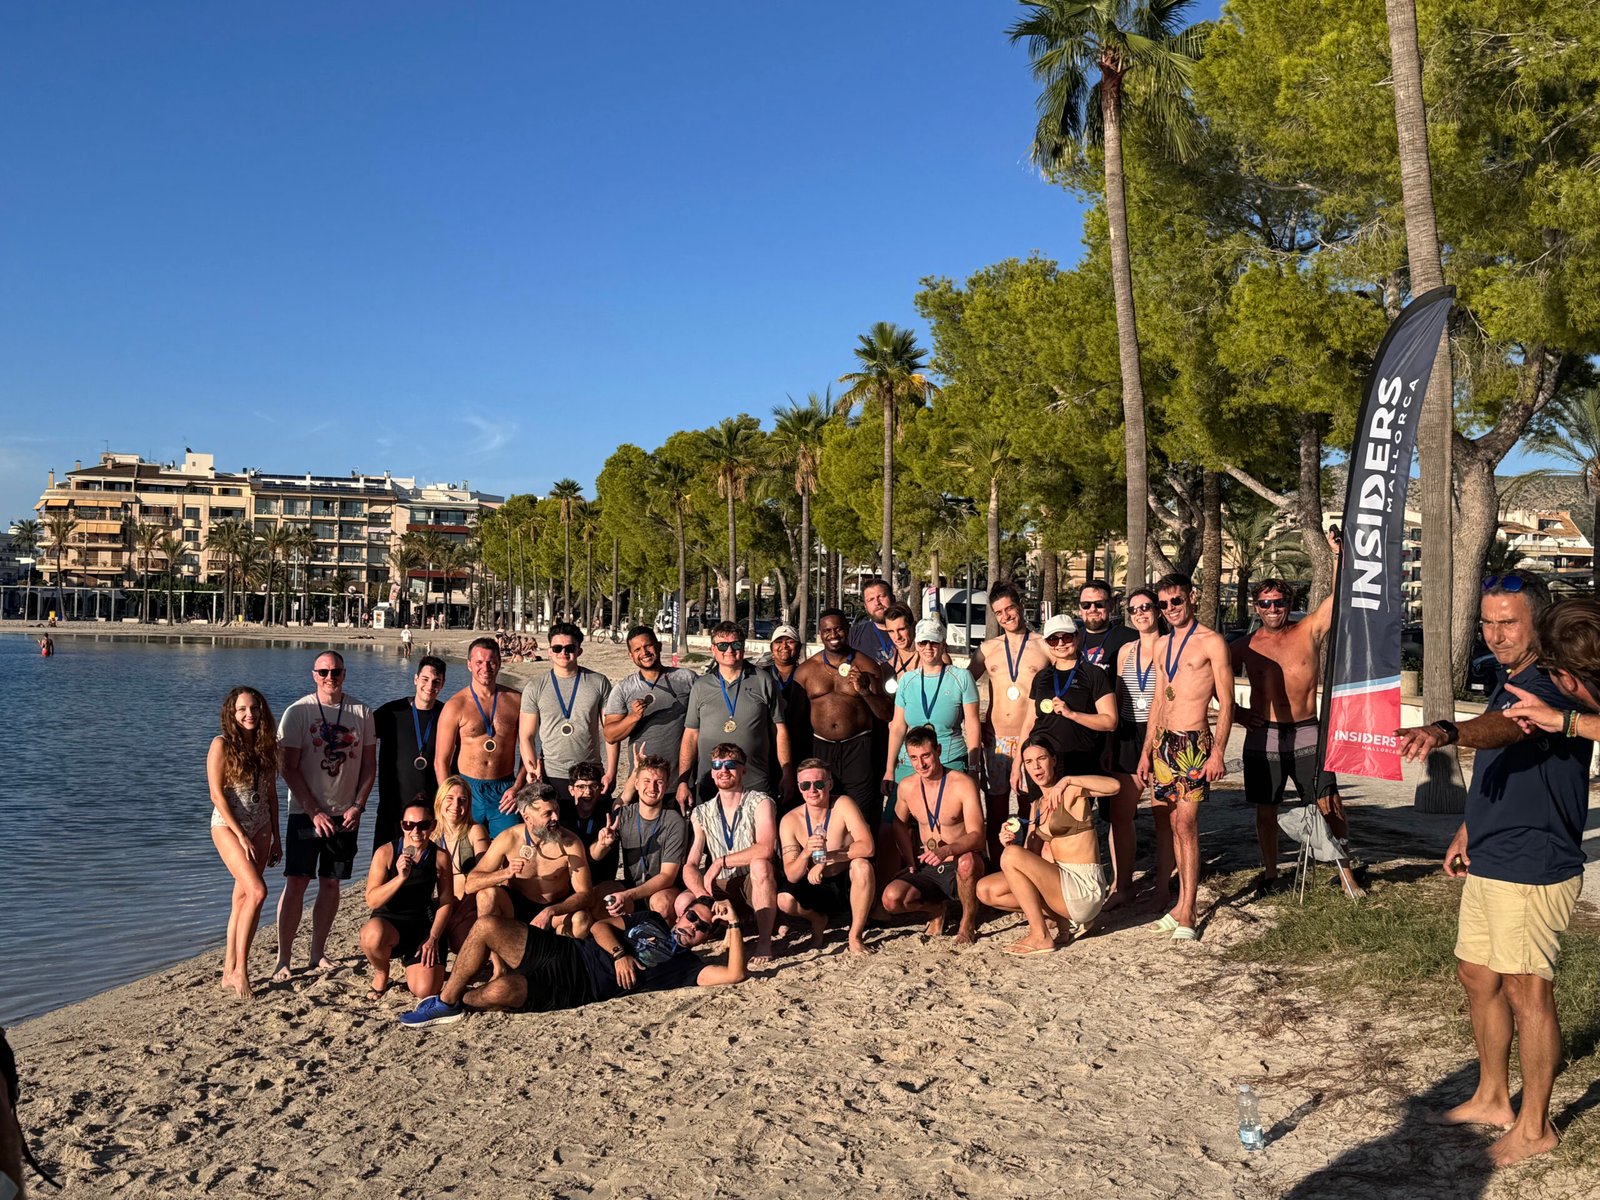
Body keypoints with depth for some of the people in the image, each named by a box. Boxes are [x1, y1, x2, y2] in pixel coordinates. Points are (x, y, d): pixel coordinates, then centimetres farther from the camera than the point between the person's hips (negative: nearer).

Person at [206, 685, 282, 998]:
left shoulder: (267, 745, 6)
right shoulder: (222, 744, -10)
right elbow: (217, 795, -12)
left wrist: (276, 838, 11)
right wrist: (242, 836, -14)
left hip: (260, 829, 5)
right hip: (228, 826, -5)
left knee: (242, 898, 6)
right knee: (257, 891, -18)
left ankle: (230, 971, 13)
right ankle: (239, 969, -8)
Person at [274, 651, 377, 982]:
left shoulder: (362, 713, 3)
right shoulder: (298, 712, -5)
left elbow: (369, 766, 7)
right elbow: (289, 768, -8)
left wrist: (357, 806, -5)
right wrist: (314, 812, -13)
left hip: (346, 814, 3)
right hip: (305, 812, -3)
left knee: (331, 883, 8)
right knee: (296, 882, -6)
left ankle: (318, 952, 19)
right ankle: (283, 960, 0)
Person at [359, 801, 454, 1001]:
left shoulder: (440, 856, -6)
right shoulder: (386, 853, -11)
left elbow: (446, 902, 0)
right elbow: (372, 900, -17)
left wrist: (433, 938, -10)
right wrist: (401, 877, -31)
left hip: (423, 924, 2)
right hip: (387, 921, -1)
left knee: (425, 991, -16)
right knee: (373, 935, -40)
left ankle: (408, 960, 23)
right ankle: (381, 973, -2)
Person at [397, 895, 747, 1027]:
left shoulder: (687, 965, 6)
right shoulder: (650, 921, 21)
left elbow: (735, 974, -9)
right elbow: (600, 926, 14)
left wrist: (733, 925, -10)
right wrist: (618, 953, -5)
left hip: (574, 989, -5)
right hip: (563, 952, 5)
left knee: (500, 992, -30)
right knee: (488, 926, -17)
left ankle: (453, 1001, 3)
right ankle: (446, 999, -2)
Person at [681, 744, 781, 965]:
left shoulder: (759, 802, -6)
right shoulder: (701, 814, 5)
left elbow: (765, 849, -23)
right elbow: (690, 866, -3)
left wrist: (721, 862, -19)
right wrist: (703, 895, -24)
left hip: (757, 883, -3)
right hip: (722, 888, 3)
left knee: (759, 864, -36)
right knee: (684, 903, -25)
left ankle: (765, 940, -23)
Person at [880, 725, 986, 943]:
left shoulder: (963, 784, -14)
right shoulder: (906, 787, 1)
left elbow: (977, 836, -23)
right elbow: (900, 825, 21)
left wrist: (947, 850, -41)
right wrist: (912, 862, 8)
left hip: (960, 868, -4)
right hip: (928, 871, 4)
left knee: (967, 860, -39)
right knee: (891, 899, -22)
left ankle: (968, 921, -10)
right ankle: (936, 908, 11)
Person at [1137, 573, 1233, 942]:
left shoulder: (1211, 642, -6)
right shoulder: (1162, 645, 16)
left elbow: (1226, 702, -8)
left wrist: (1218, 753, -15)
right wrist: (1146, 751, 16)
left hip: (1194, 744, -7)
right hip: (1164, 742, 7)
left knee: (1185, 825, -10)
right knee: (1166, 824, 7)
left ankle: (1186, 915, -5)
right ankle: (1181, 904, 16)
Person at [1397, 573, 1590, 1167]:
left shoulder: (1552, 687, -19)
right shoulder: (1508, 681, 12)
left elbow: (1505, 729, -42)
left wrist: (1446, 732, -61)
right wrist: (1469, 829, 21)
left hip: (1532, 869, -10)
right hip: (1488, 863, 10)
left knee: (1527, 991, 2)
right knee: (1477, 975, 17)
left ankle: (1535, 1124, 18)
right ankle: (1492, 1098, 34)